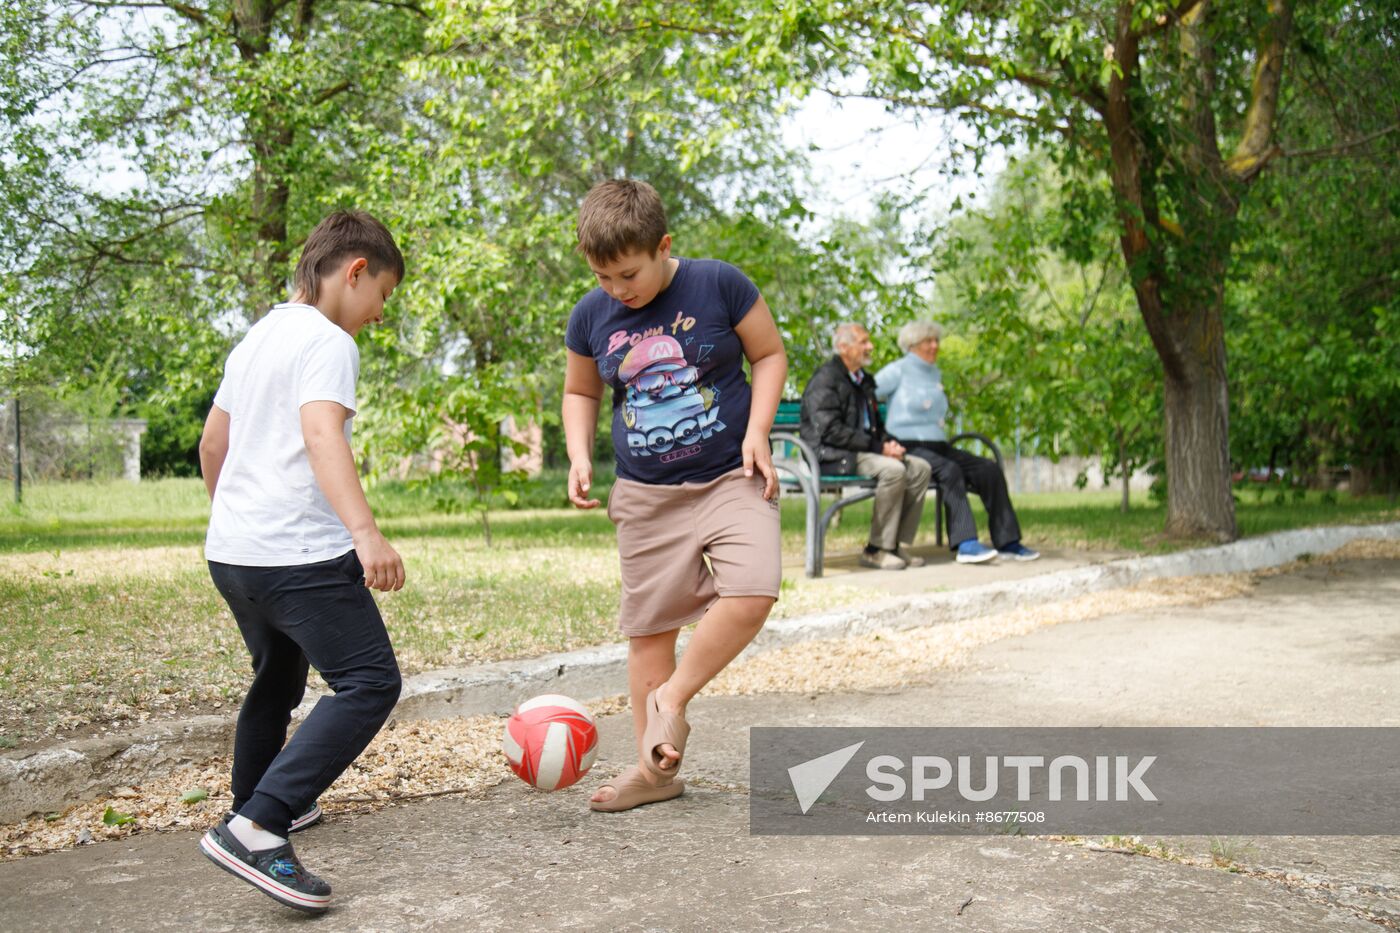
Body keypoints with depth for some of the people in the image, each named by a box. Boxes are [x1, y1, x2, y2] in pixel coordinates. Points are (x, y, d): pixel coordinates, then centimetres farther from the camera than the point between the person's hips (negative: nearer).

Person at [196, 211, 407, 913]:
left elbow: (211, 446, 26)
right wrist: (366, 532, -36)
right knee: (370, 683, -12)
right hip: (300, 553, -10)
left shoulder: (254, 340, 18)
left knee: (278, 677, 27)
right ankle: (255, 829, -21)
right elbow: (321, 433, -25)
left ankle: (258, 805, 43)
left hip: (231, 550, 10)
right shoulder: (326, 340, -9)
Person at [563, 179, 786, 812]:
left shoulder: (719, 285, -9)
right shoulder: (591, 316, 0)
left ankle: (672, 696, -1)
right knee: (648, 626, 6)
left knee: (752, 591, -25)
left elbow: (770, 355, 2)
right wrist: (579, 456, 0)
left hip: (731, 479, -3)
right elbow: (580, 391, 16)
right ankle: (656, 768, 20)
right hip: (646, 495, 3)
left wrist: (756, 431, -11)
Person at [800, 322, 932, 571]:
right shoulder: (825, 379, -9)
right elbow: (830, 430, -19)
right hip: (833, 457, -9)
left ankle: (899, 544, -4)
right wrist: (878, 447, -19)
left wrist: (889, 442, 3)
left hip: (864, 452, 9)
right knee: (893, 470, -29)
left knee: (920, 468, -7)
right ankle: (876, 550, -21)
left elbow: (876, 424, 27)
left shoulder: (864, 380, 20)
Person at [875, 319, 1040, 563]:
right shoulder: (898, 370, -2)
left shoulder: (935, 374, 22)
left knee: (990, 469, -12)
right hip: (909, 448, -8)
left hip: (939, 446, 8)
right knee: (950, 470, -35)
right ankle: (966, 544, -41)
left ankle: (1007, 542, -12)